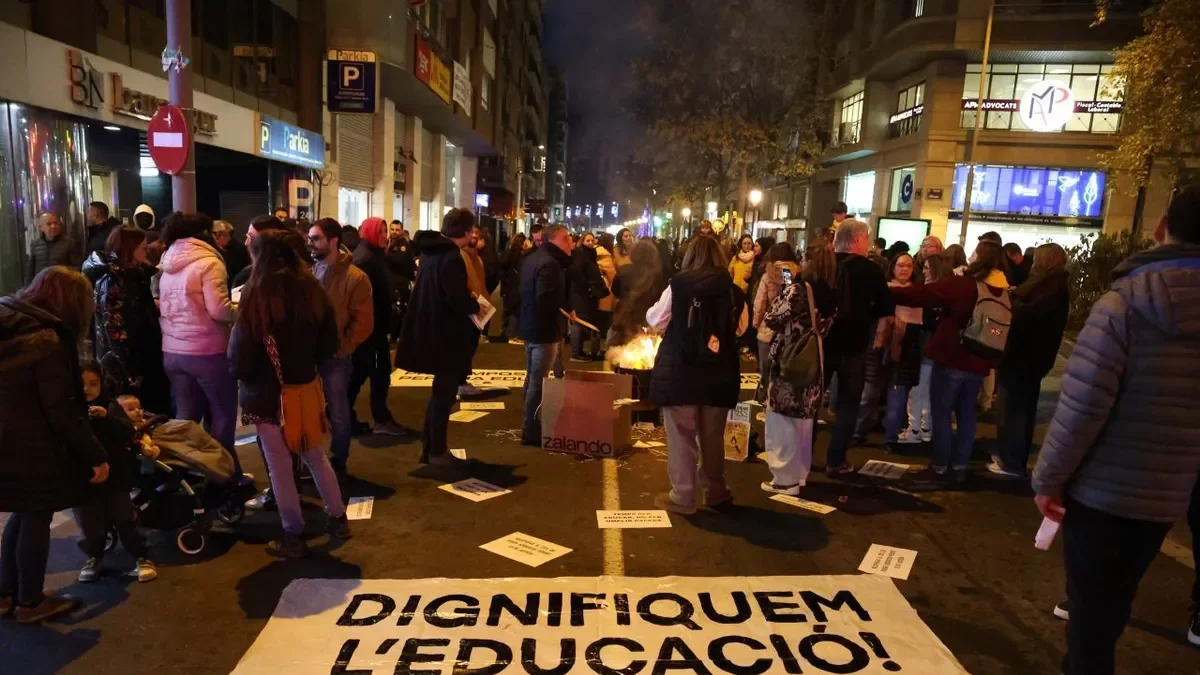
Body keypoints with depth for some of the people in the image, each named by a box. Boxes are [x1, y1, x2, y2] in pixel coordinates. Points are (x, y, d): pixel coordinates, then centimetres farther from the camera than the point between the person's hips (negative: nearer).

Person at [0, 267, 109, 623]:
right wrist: (95, 456, -12)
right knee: (36, 520, 8)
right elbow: (60, 412, -20)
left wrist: (84, 414, 21)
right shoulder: (48, 342, -21)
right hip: (32, 451, -8)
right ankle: (30, 601, 23)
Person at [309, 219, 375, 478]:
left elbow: (364, 322, -11)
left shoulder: (355, 277, -9)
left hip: (335, 357, -5)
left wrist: (342, 347, -14)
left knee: (338, 413, 7)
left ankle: (338, 464, 23)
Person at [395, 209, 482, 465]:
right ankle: (437, 451, 14)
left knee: (440, 390, 21)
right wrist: (475, 303, -7)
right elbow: (458, 301, -27)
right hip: (446, 335, -10)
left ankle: (429, 445, 28)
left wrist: (466, 297, 11)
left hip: (431, 329, 10)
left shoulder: (431, 251, 9)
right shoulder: (452, 258, -21)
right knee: (444, 392, 4)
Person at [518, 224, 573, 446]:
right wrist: (565, 309, -14)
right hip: (544, 329, -10)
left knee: (532, 379, 18)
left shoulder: (532, 259, 13)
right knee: (538, 382, -4)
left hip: (531, 326, 10)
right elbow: (546, 299, -29)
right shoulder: (549, 263, -20)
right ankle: (531, 431, 2)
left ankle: (529, 426, 29)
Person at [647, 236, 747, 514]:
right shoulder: (734, 291, 1)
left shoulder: (678, 286, -7)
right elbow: (741, 328, 16)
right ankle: (715, 491, 27)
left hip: (680, 371, -3)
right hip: (719, 373, 3)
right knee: (713, 435, 16)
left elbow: (654, 320, 4)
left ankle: (683, 496, 11)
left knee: (681, 434, 6)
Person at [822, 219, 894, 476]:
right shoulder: (870, 269, -10)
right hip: (853, 345, -3)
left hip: (824, 340, 3)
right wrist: (863, 313, 7)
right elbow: (887, 308, -8)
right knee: (848, 404, 8)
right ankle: (836, 461, 8)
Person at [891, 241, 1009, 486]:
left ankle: (940, 468, 8)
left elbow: (921, 295, -18)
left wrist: (887, 291, -9)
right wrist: (993, 362, 22)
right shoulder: (1004, 293, 5)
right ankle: (959, 467, 22)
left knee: (941, 413, 2)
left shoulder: (962, 285, -17)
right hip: (978, 363, 7)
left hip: (951, 360, -7)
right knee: (966, 413, 15)